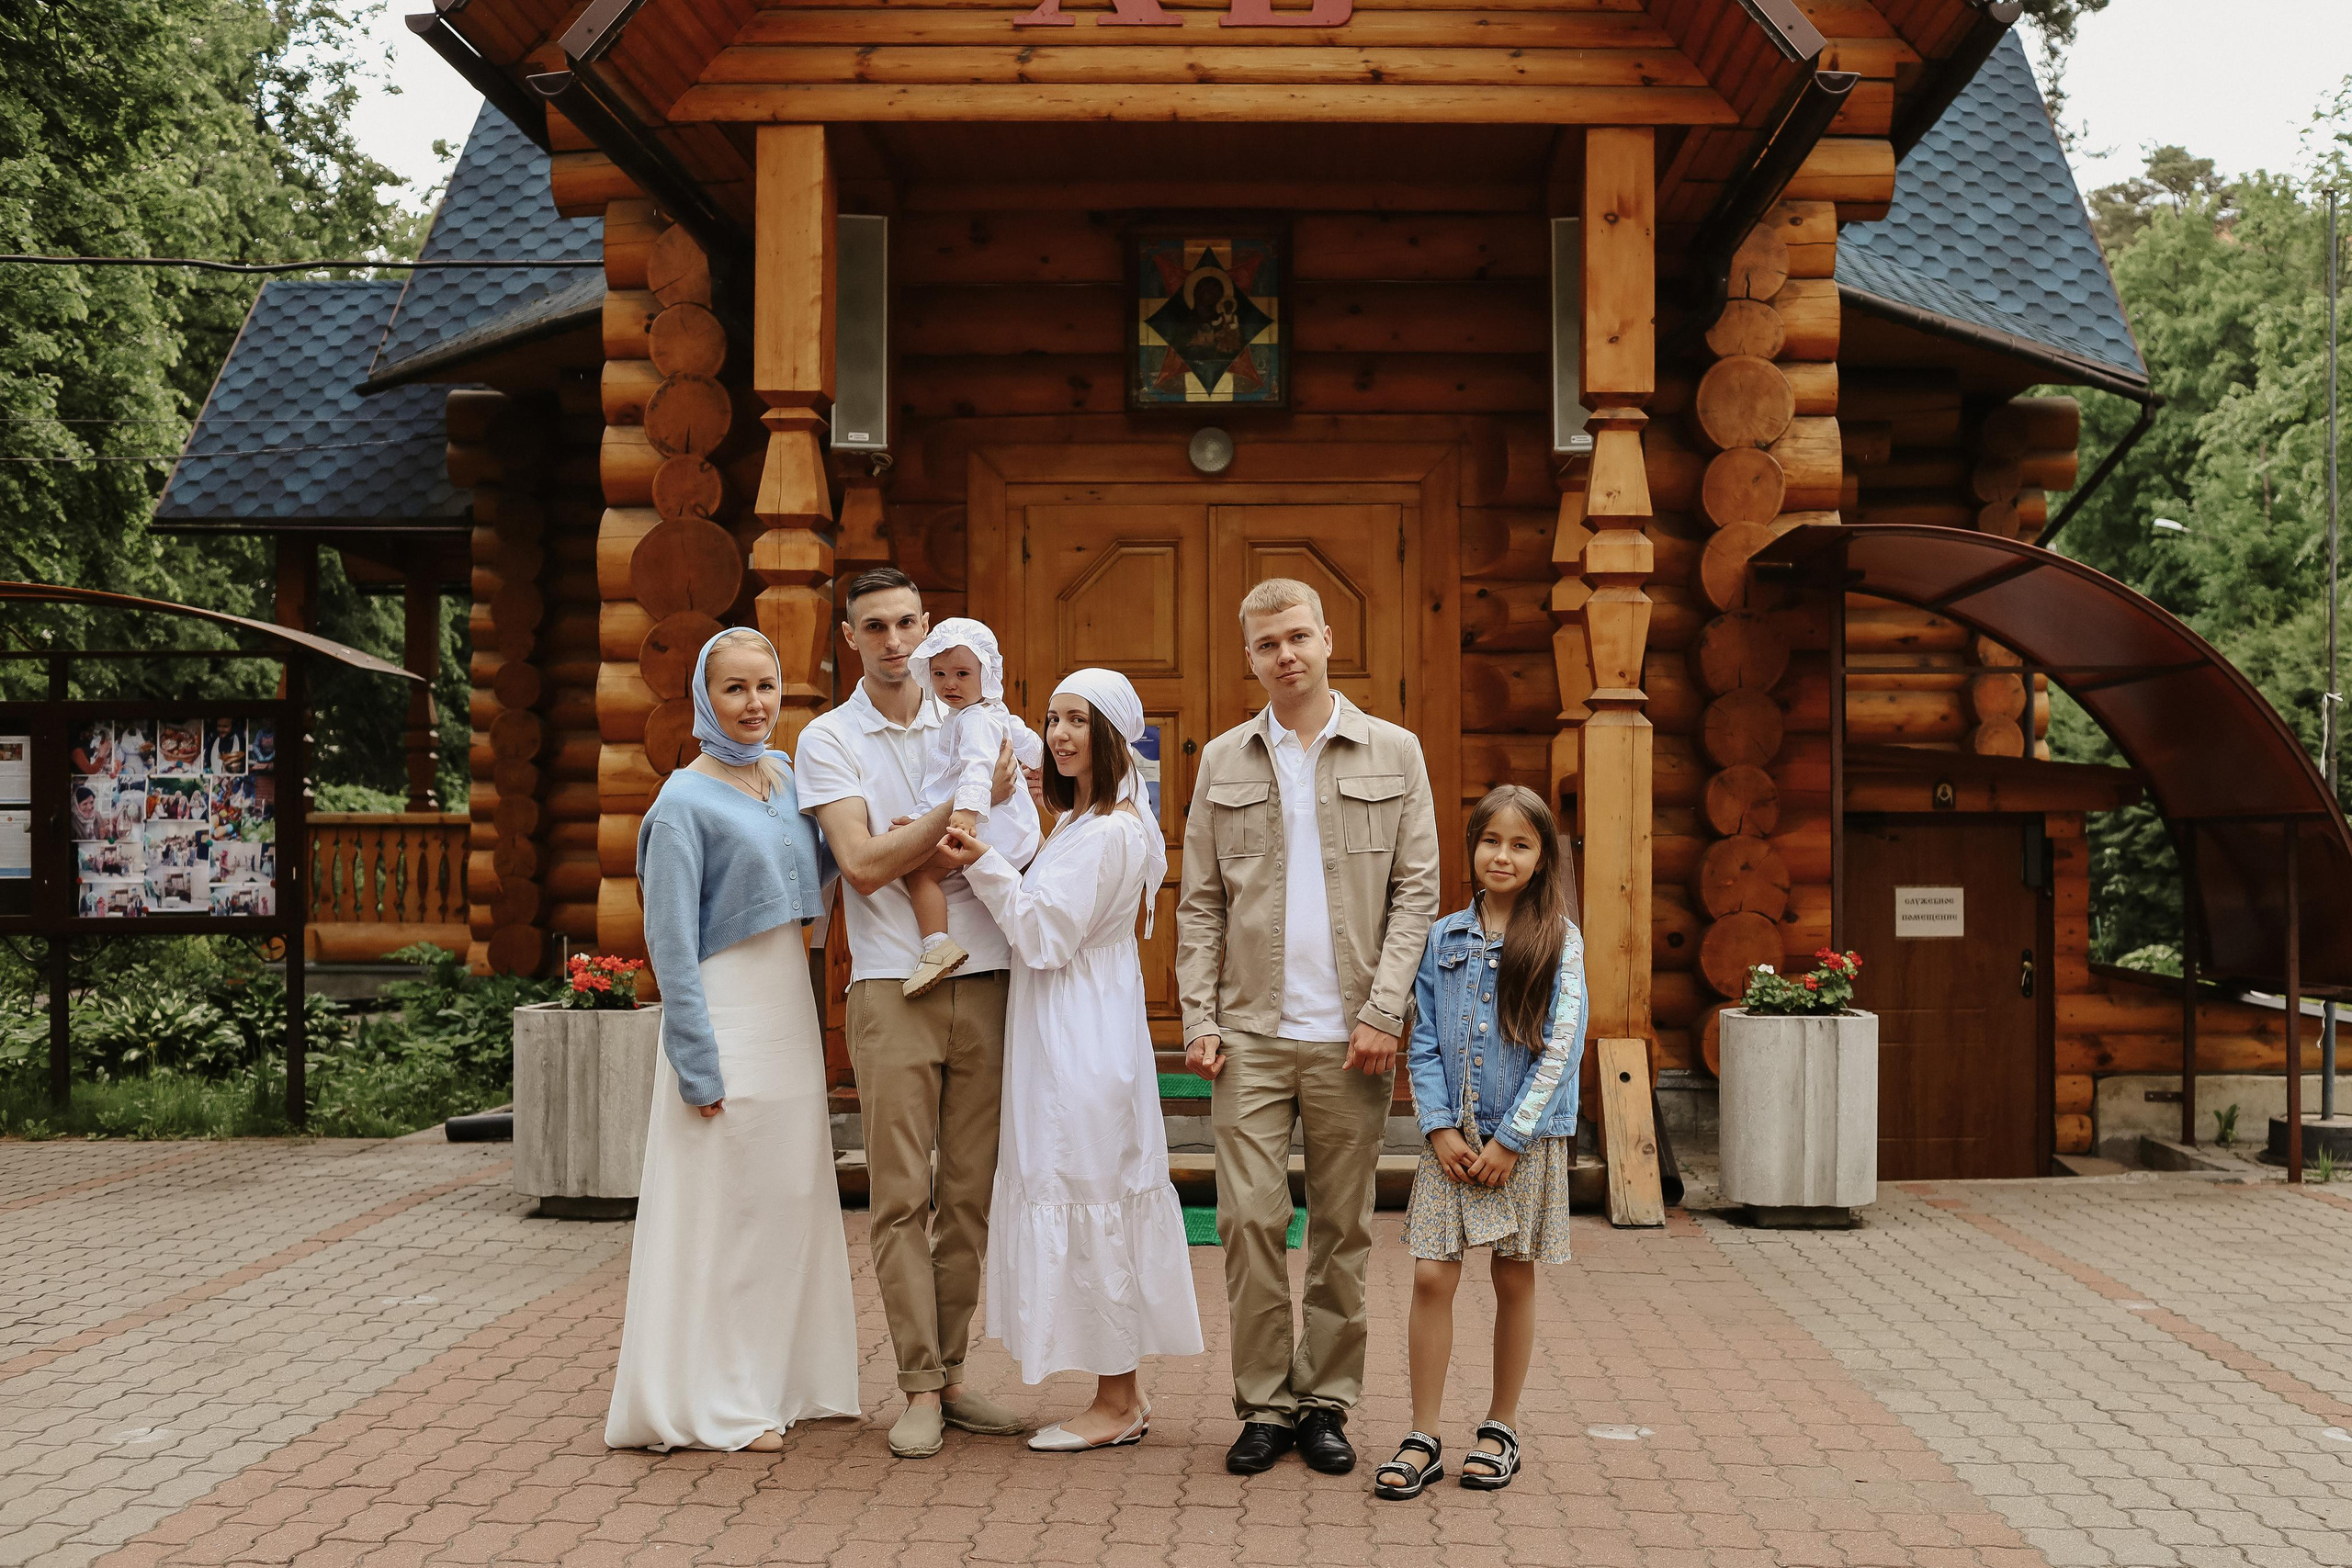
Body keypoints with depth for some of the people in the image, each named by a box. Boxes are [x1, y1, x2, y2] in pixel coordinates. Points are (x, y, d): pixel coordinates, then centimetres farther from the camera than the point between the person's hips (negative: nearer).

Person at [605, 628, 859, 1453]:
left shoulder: (785, 774, 10)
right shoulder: (685, 802, -11)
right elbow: (671, 943, -13)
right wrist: (699, 1065, -17)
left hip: (790, 1010, 7)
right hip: (726, 1018, -7)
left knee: (792, 1196, 12)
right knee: (721, 1206, -2)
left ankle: (781, 1378, 23)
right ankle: (711, 1402, 8)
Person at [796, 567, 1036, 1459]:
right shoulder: (828, 740, 2)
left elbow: (1028, 857, 11)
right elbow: (863, 867, -9)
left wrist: (949, 850, -7)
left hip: (984, 982, 3)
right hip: (892, 987, -3)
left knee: (971, 1192, 6)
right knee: (901, 1195, -3)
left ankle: (951, 1372, 15)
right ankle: (920, 1390, 3)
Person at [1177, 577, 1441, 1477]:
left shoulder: (1393, 754, 6)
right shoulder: (1223, 761, 10)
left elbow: (1417, 891, 2)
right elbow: (1199, 903, 10)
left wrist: (1383, 1012, -8)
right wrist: (1199, 1020, 0)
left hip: (1350, 1036, -1)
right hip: (1251, 1032, 1)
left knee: (1342, 1226, 5)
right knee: (1251, 1218, -3)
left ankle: (1326, 1401, 17)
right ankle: (1264, 1403, 9)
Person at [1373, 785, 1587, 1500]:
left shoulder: (1559, 939, -3)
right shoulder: (1444, 938, 5)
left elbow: (1561, 1047, -8)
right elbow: (1424, 1043, 5)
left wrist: (1511, 1138, -12)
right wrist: (1441, 1128, -7)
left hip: (1528, 1139, -2)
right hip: (1452, 1138, 2)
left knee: (1514, 1280, 8)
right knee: (1431, 1278, -3)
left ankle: (1500, 1427, 24)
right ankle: (1423, 1439, 6)